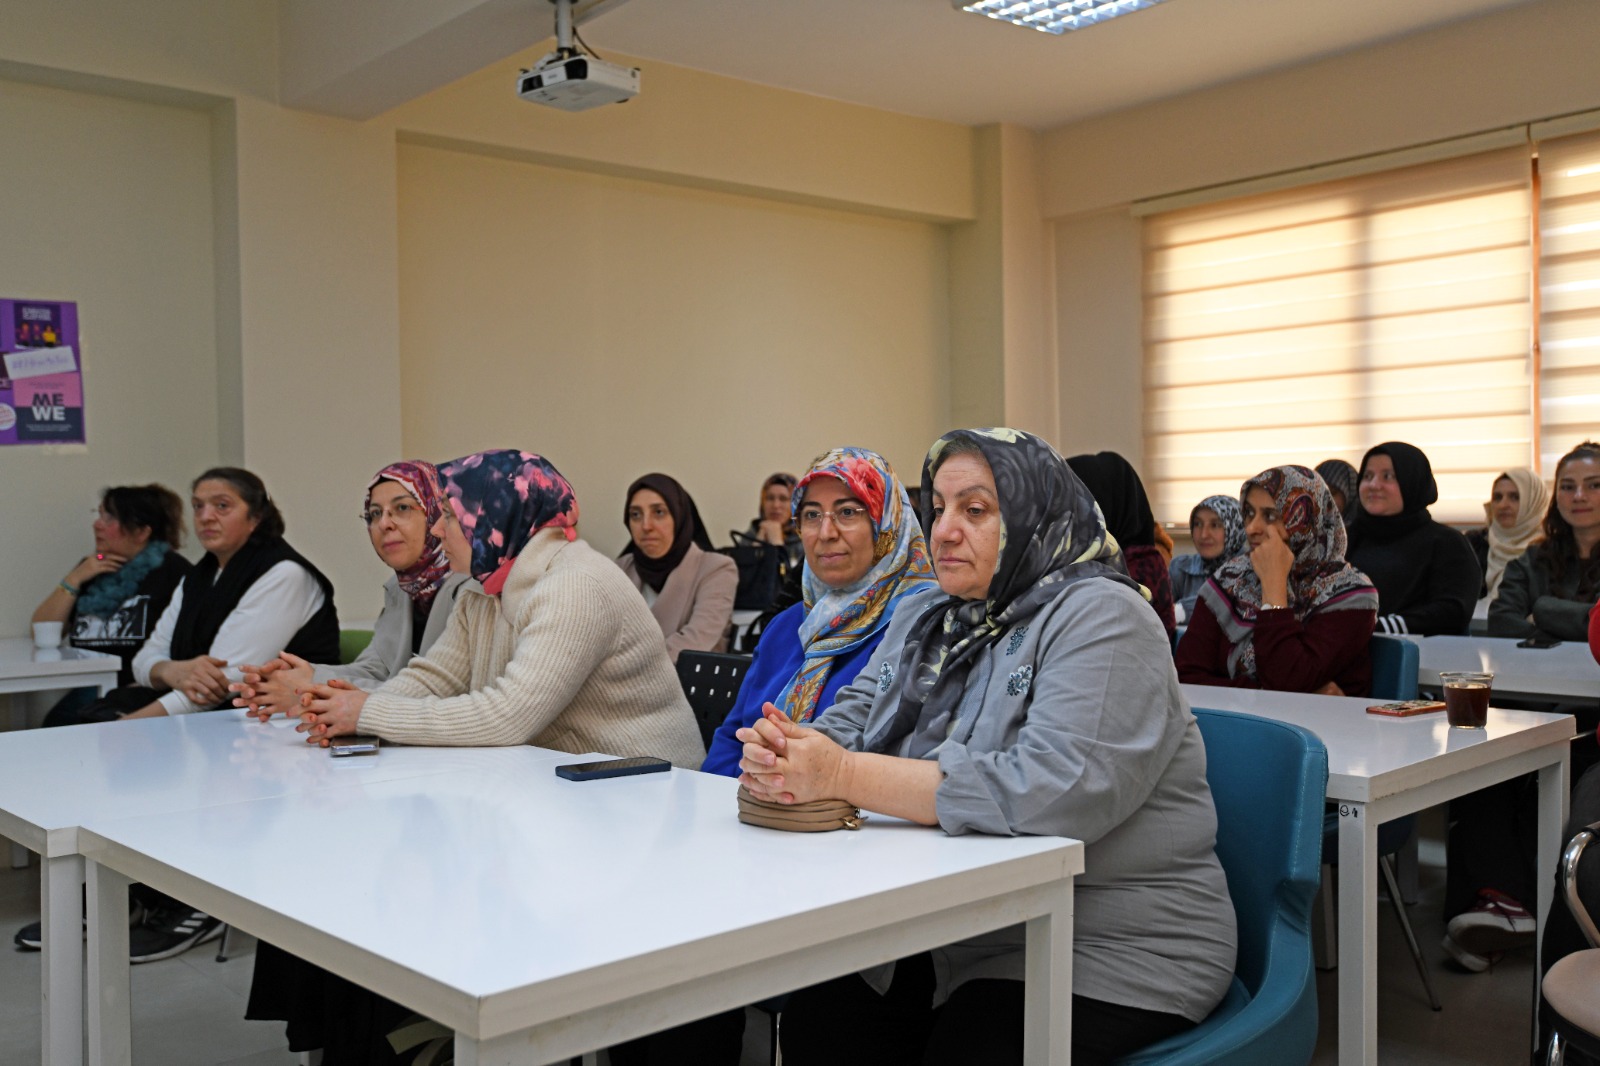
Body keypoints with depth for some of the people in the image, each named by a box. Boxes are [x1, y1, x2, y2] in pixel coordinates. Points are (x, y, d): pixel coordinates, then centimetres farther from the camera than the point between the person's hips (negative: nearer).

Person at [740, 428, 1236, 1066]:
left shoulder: (1099, 618, -13)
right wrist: (781, 757, -18)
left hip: (1110, 954, -6)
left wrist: (844, 776, -27)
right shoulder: (924, 623, 13)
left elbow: (1057, 790, -27)